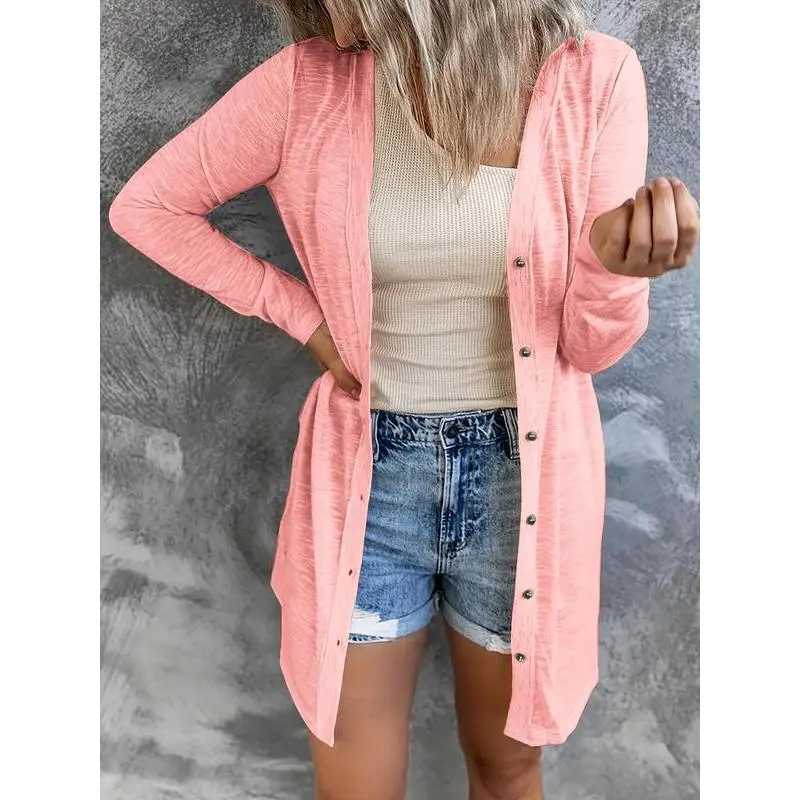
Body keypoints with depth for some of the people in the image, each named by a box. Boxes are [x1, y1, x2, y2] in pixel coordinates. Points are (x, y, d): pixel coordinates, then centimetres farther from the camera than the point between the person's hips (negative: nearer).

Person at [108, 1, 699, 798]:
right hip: (367, 474, 1)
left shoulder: (593, 78, -9)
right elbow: (145, 205, 4)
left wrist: (615, 264, -29)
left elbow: (590, 346, -6)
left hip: (523, 476, 1)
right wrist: (302, 313, -4)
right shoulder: (307, 83, -8)